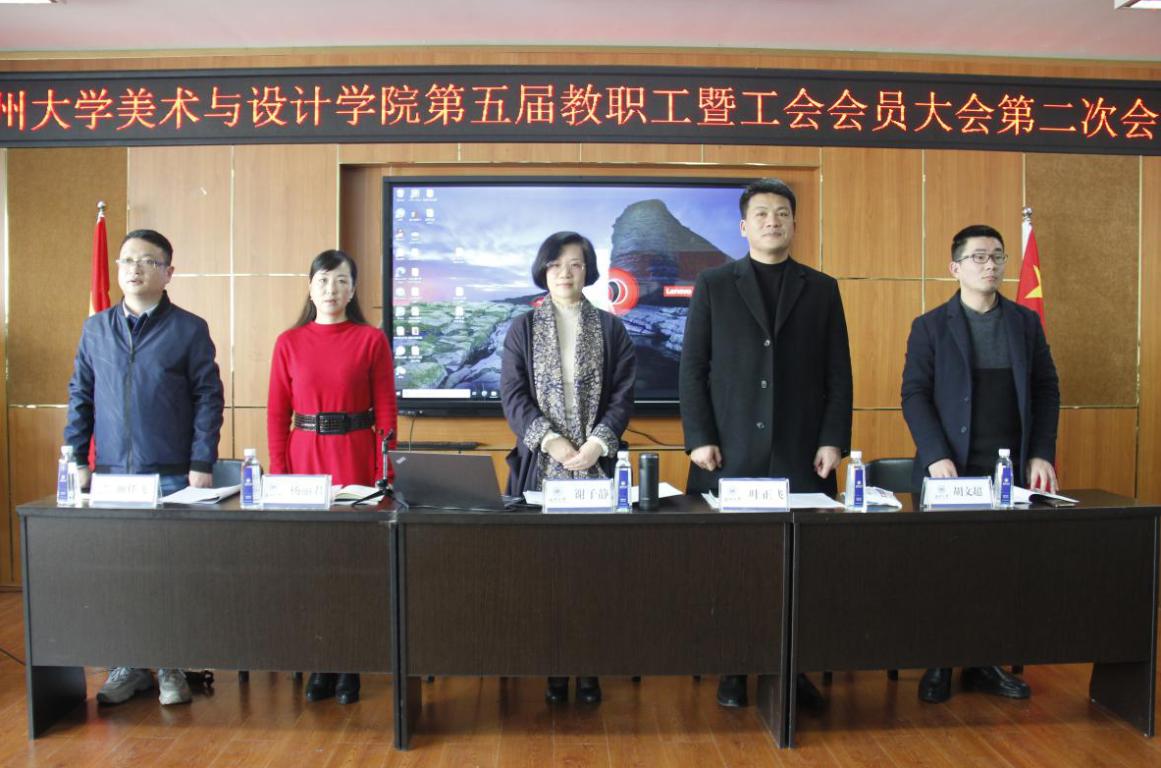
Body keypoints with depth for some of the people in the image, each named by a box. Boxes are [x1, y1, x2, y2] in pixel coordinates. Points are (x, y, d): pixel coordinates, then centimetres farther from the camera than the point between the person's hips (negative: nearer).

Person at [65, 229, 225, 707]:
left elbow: (208, 398, -3)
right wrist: (76, 459, 5)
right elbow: (80, 396, 13)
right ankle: (127, 666, 22)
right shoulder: (96, 328, 10)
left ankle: (171, 668, 17)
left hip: (173, 476, -3)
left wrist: (202, 464, -9)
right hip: (111, 474, 3)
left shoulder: (189, 329, -1)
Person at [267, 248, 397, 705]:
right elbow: (277, 413, 5)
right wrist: (278, 473, -3)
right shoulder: (289, 342, 6)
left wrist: (383, 477, -7)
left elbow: (386, 414, -1)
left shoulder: (372, 340, 0)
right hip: (304, 457, 2)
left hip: (355, 459, -2)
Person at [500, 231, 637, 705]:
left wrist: (599, 441, -13)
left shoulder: (611, 328, 9)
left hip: (596, 464, 0)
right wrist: (549, 440, -14)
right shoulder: (522, 329, 9)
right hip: (540, 465, 0)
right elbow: (513, 395, 0)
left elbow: (623, 394, 2)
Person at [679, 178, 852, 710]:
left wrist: (833, 441, -1)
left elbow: (838, 374, 9)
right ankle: (732, 669, 16)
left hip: (801, 455, 1)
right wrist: (698, 438, -5)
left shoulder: (821, 289, 12)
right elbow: (693, 368, 3)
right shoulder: (713, 285, 7)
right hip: (731, 454, -1)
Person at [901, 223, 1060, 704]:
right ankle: (938, 666, 15)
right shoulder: (930, 326, 2)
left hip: (1011, 470, 3)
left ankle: (984, 664, 18)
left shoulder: (1026, 322, 11)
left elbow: (1047, 389, 10)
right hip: (950, 470, -2)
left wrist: (1042, 455, 1)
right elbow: (915, 395, -3)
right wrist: (936, 456, -14)